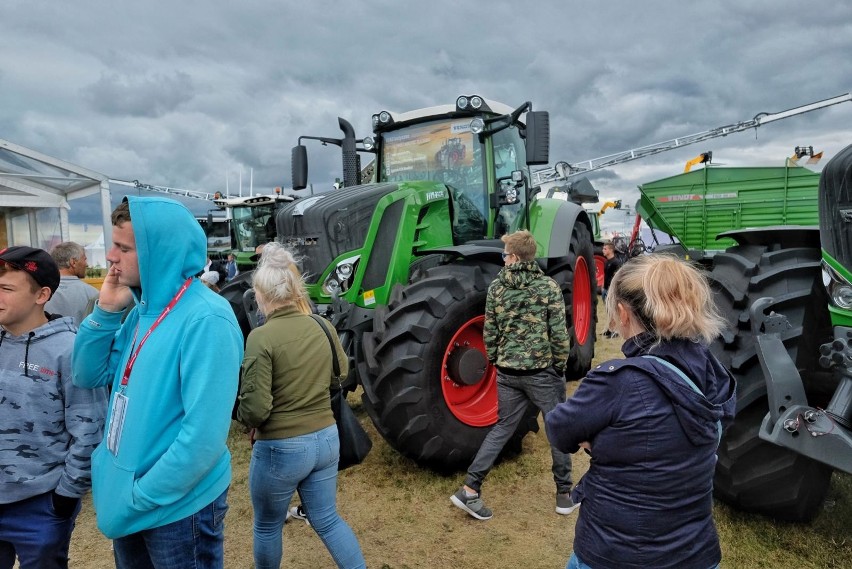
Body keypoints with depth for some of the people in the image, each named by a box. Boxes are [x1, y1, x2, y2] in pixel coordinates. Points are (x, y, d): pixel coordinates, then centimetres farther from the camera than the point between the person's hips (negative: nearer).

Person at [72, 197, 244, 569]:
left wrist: (141, 498, -19)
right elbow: (87, 376, 6)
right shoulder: (143, 310, 2)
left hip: (177, 507, -8)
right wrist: (105, 310, -7)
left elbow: (205, 435, -28)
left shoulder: (205, 320, -26)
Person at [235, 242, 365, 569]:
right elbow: (342, 373, 14)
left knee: (267, 527, 22)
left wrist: (243, 417, 0)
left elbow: (255, 408, -21)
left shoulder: (262, 337, -21)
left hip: (280, 449, -5)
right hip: (326, 439, 5)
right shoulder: (323, 327, -3)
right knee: (327, 520, 23)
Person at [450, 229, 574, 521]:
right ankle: (564, 495, 26)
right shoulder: (548, 287, -8)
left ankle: (469, 489, 12)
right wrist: (561, 367, 3)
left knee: (502, 428, 15)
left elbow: (489, 333, 3)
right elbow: (559, 334, -9)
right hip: (543, 371, -3)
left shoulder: (496, 288, 0)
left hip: (508, 372, 3)